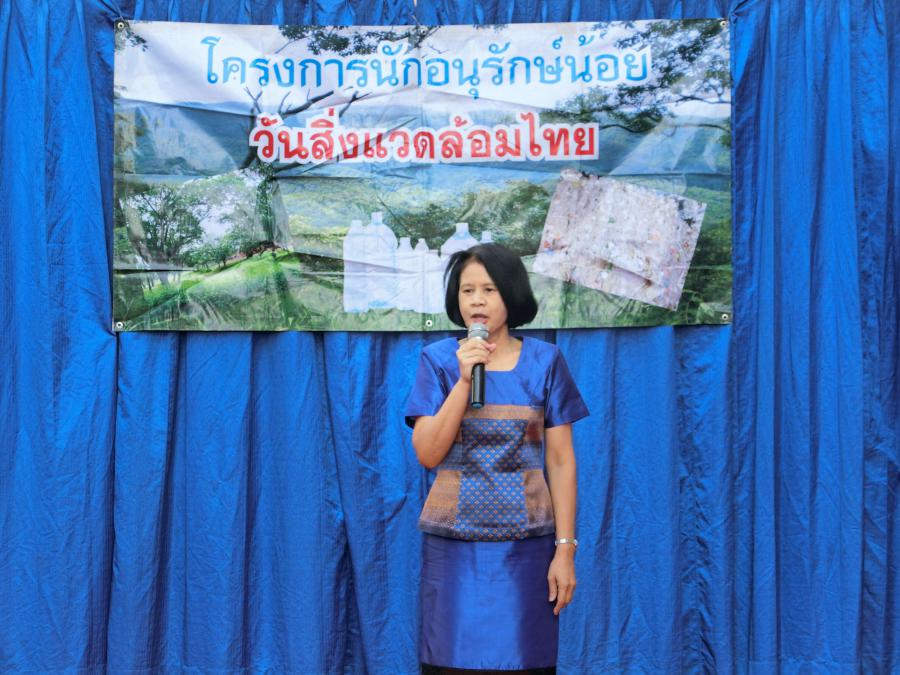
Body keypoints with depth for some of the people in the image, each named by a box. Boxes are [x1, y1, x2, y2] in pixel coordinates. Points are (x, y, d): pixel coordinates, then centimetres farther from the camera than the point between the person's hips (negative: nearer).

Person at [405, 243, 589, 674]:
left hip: (525, 543, 0)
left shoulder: (544, 361, 1)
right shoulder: (438, 359, 1)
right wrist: (464, 380, -15)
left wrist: (565, 548, -5)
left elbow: (561, 461, 0)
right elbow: (428, 454, -7)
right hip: (453, 544, 0)